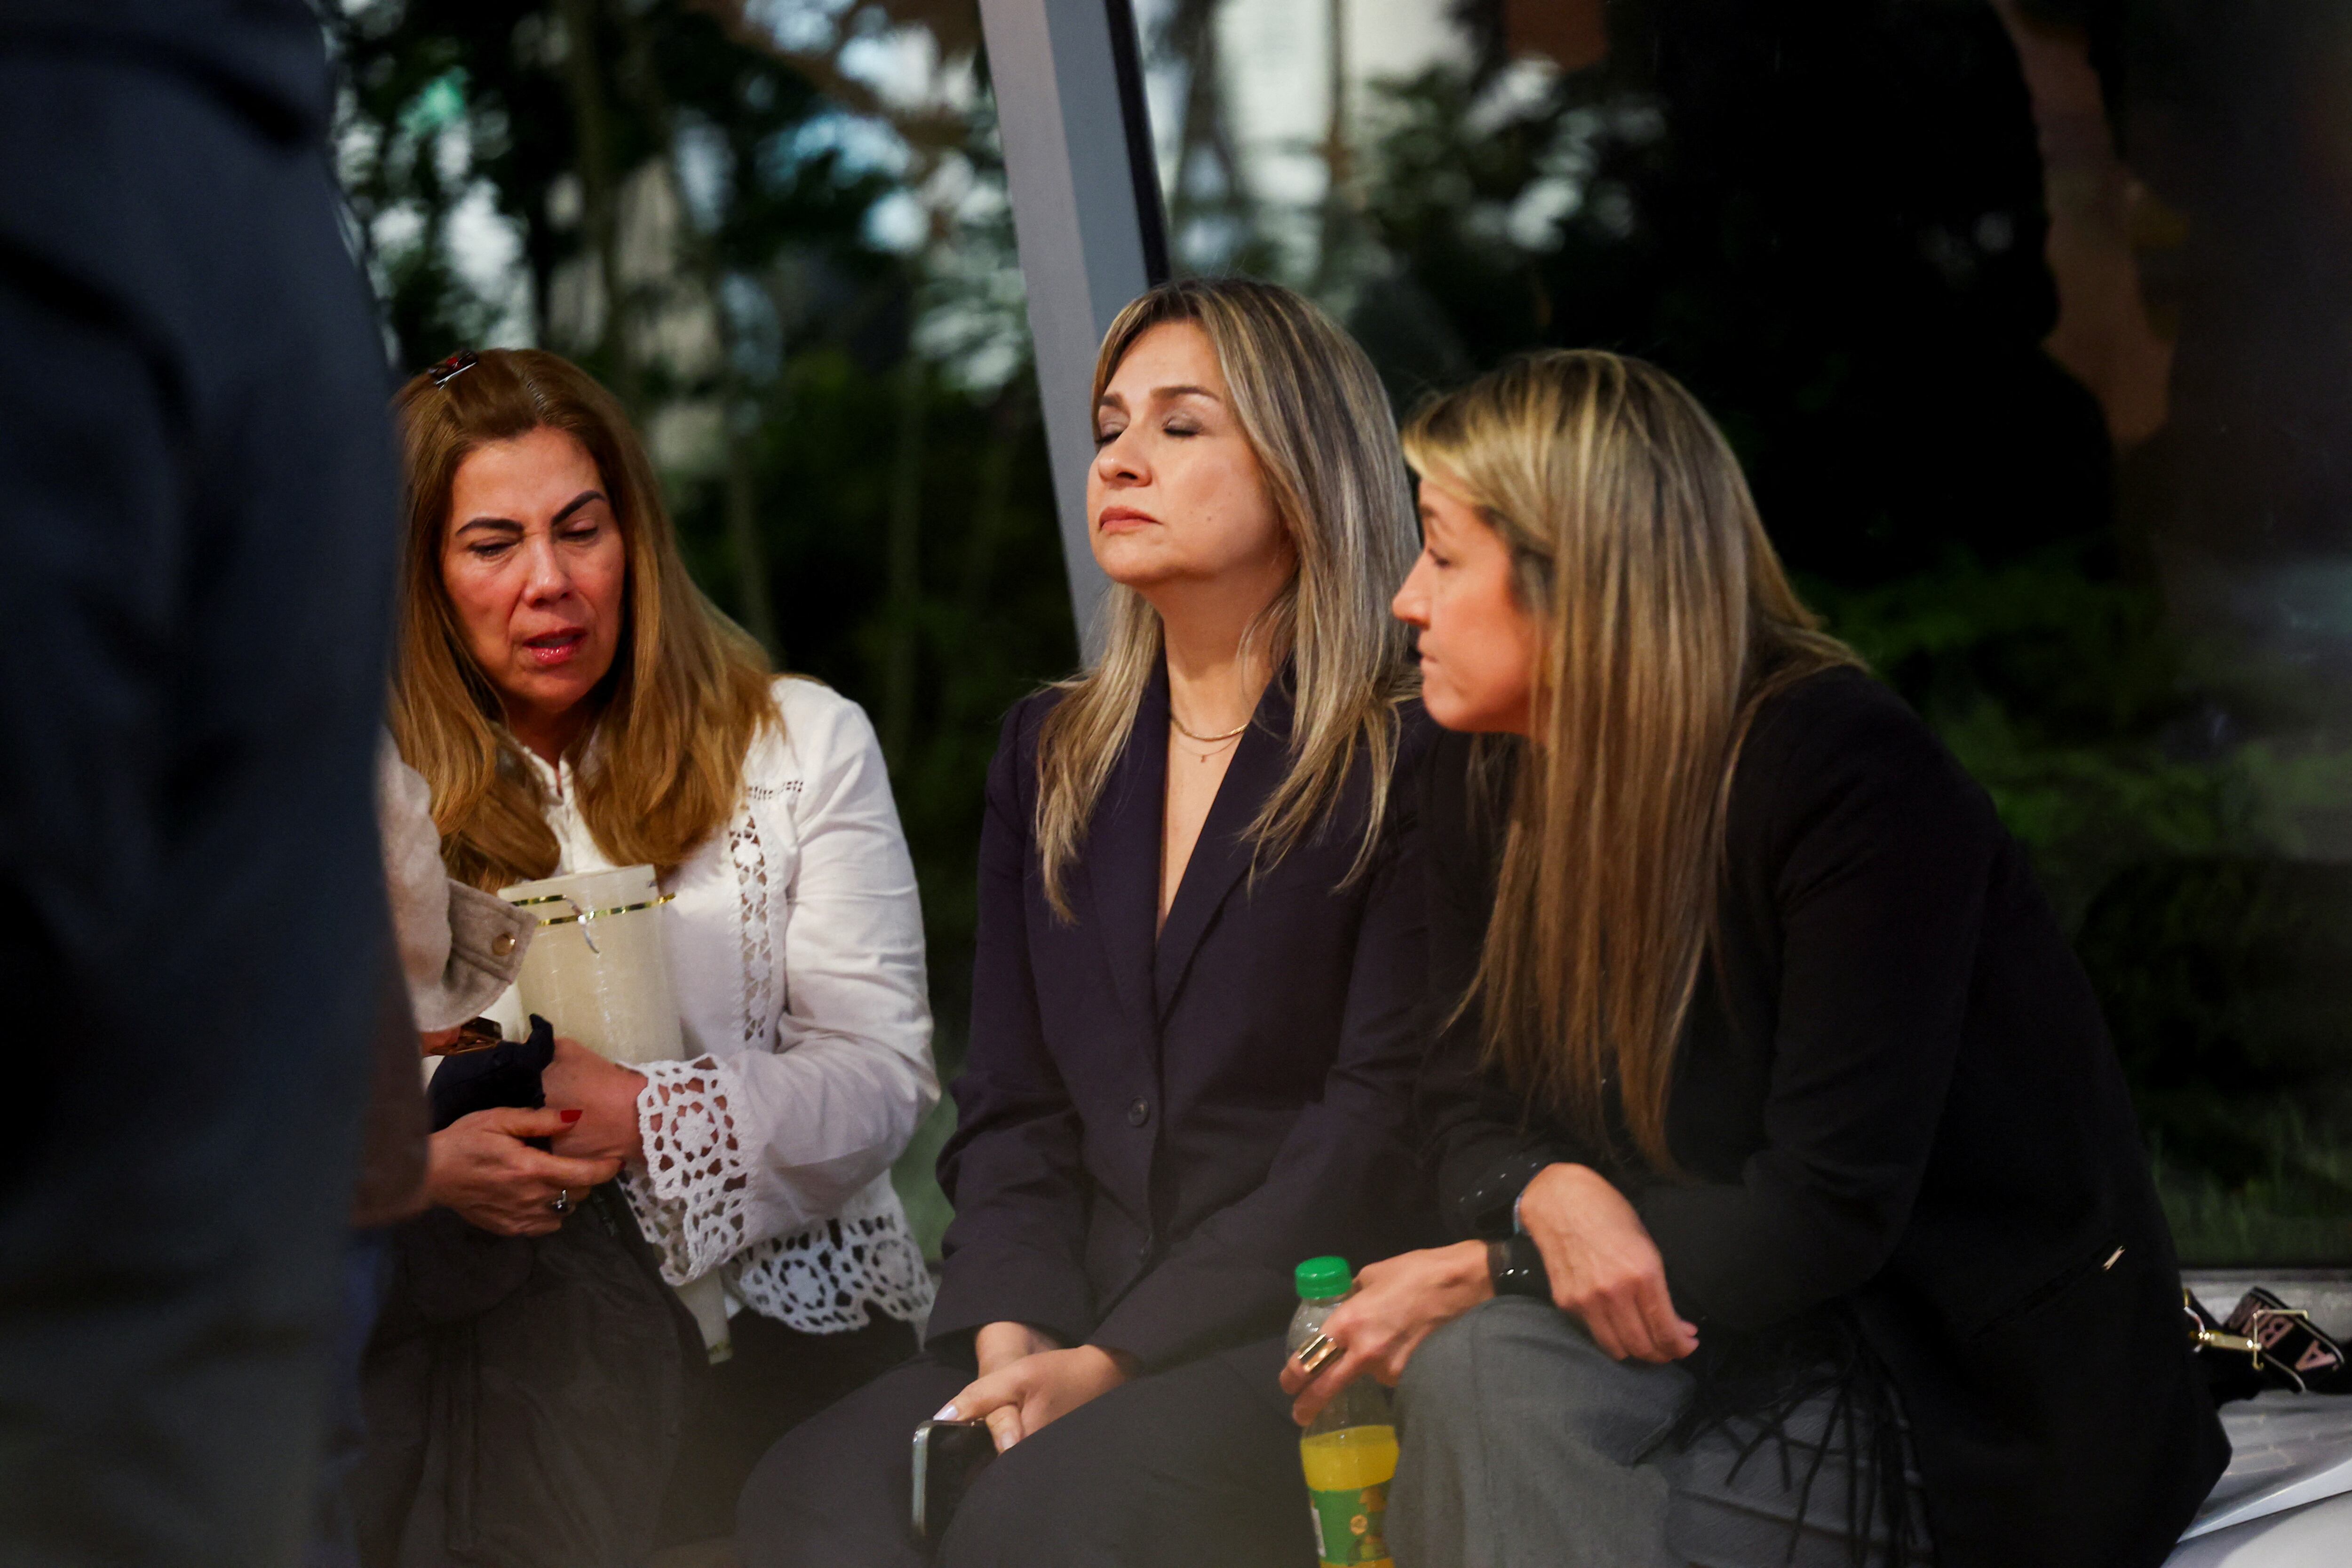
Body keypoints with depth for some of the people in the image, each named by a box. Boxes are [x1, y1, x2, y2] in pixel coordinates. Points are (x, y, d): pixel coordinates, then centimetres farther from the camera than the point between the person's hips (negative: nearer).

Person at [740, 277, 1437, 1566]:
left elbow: (1378, 1125, -10)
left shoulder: (1408, 765, -2)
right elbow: (1011, 1105, 14)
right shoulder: (1046, 758, 18)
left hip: (1316, 1329, -5)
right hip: (1081, 1325, 5)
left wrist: (1115, 1358, -16)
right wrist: (1012, 1330, -7)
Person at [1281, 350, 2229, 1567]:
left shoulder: (1849, 775, -21)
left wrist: (1483, 1274, -23)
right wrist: (1547, 1195, -21)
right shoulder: (1480, 785, 3)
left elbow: (1830, 1206, -23)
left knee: (1485, 1370, -28)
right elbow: (1469, 1104, 5)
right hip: (1740, 1344, 6)